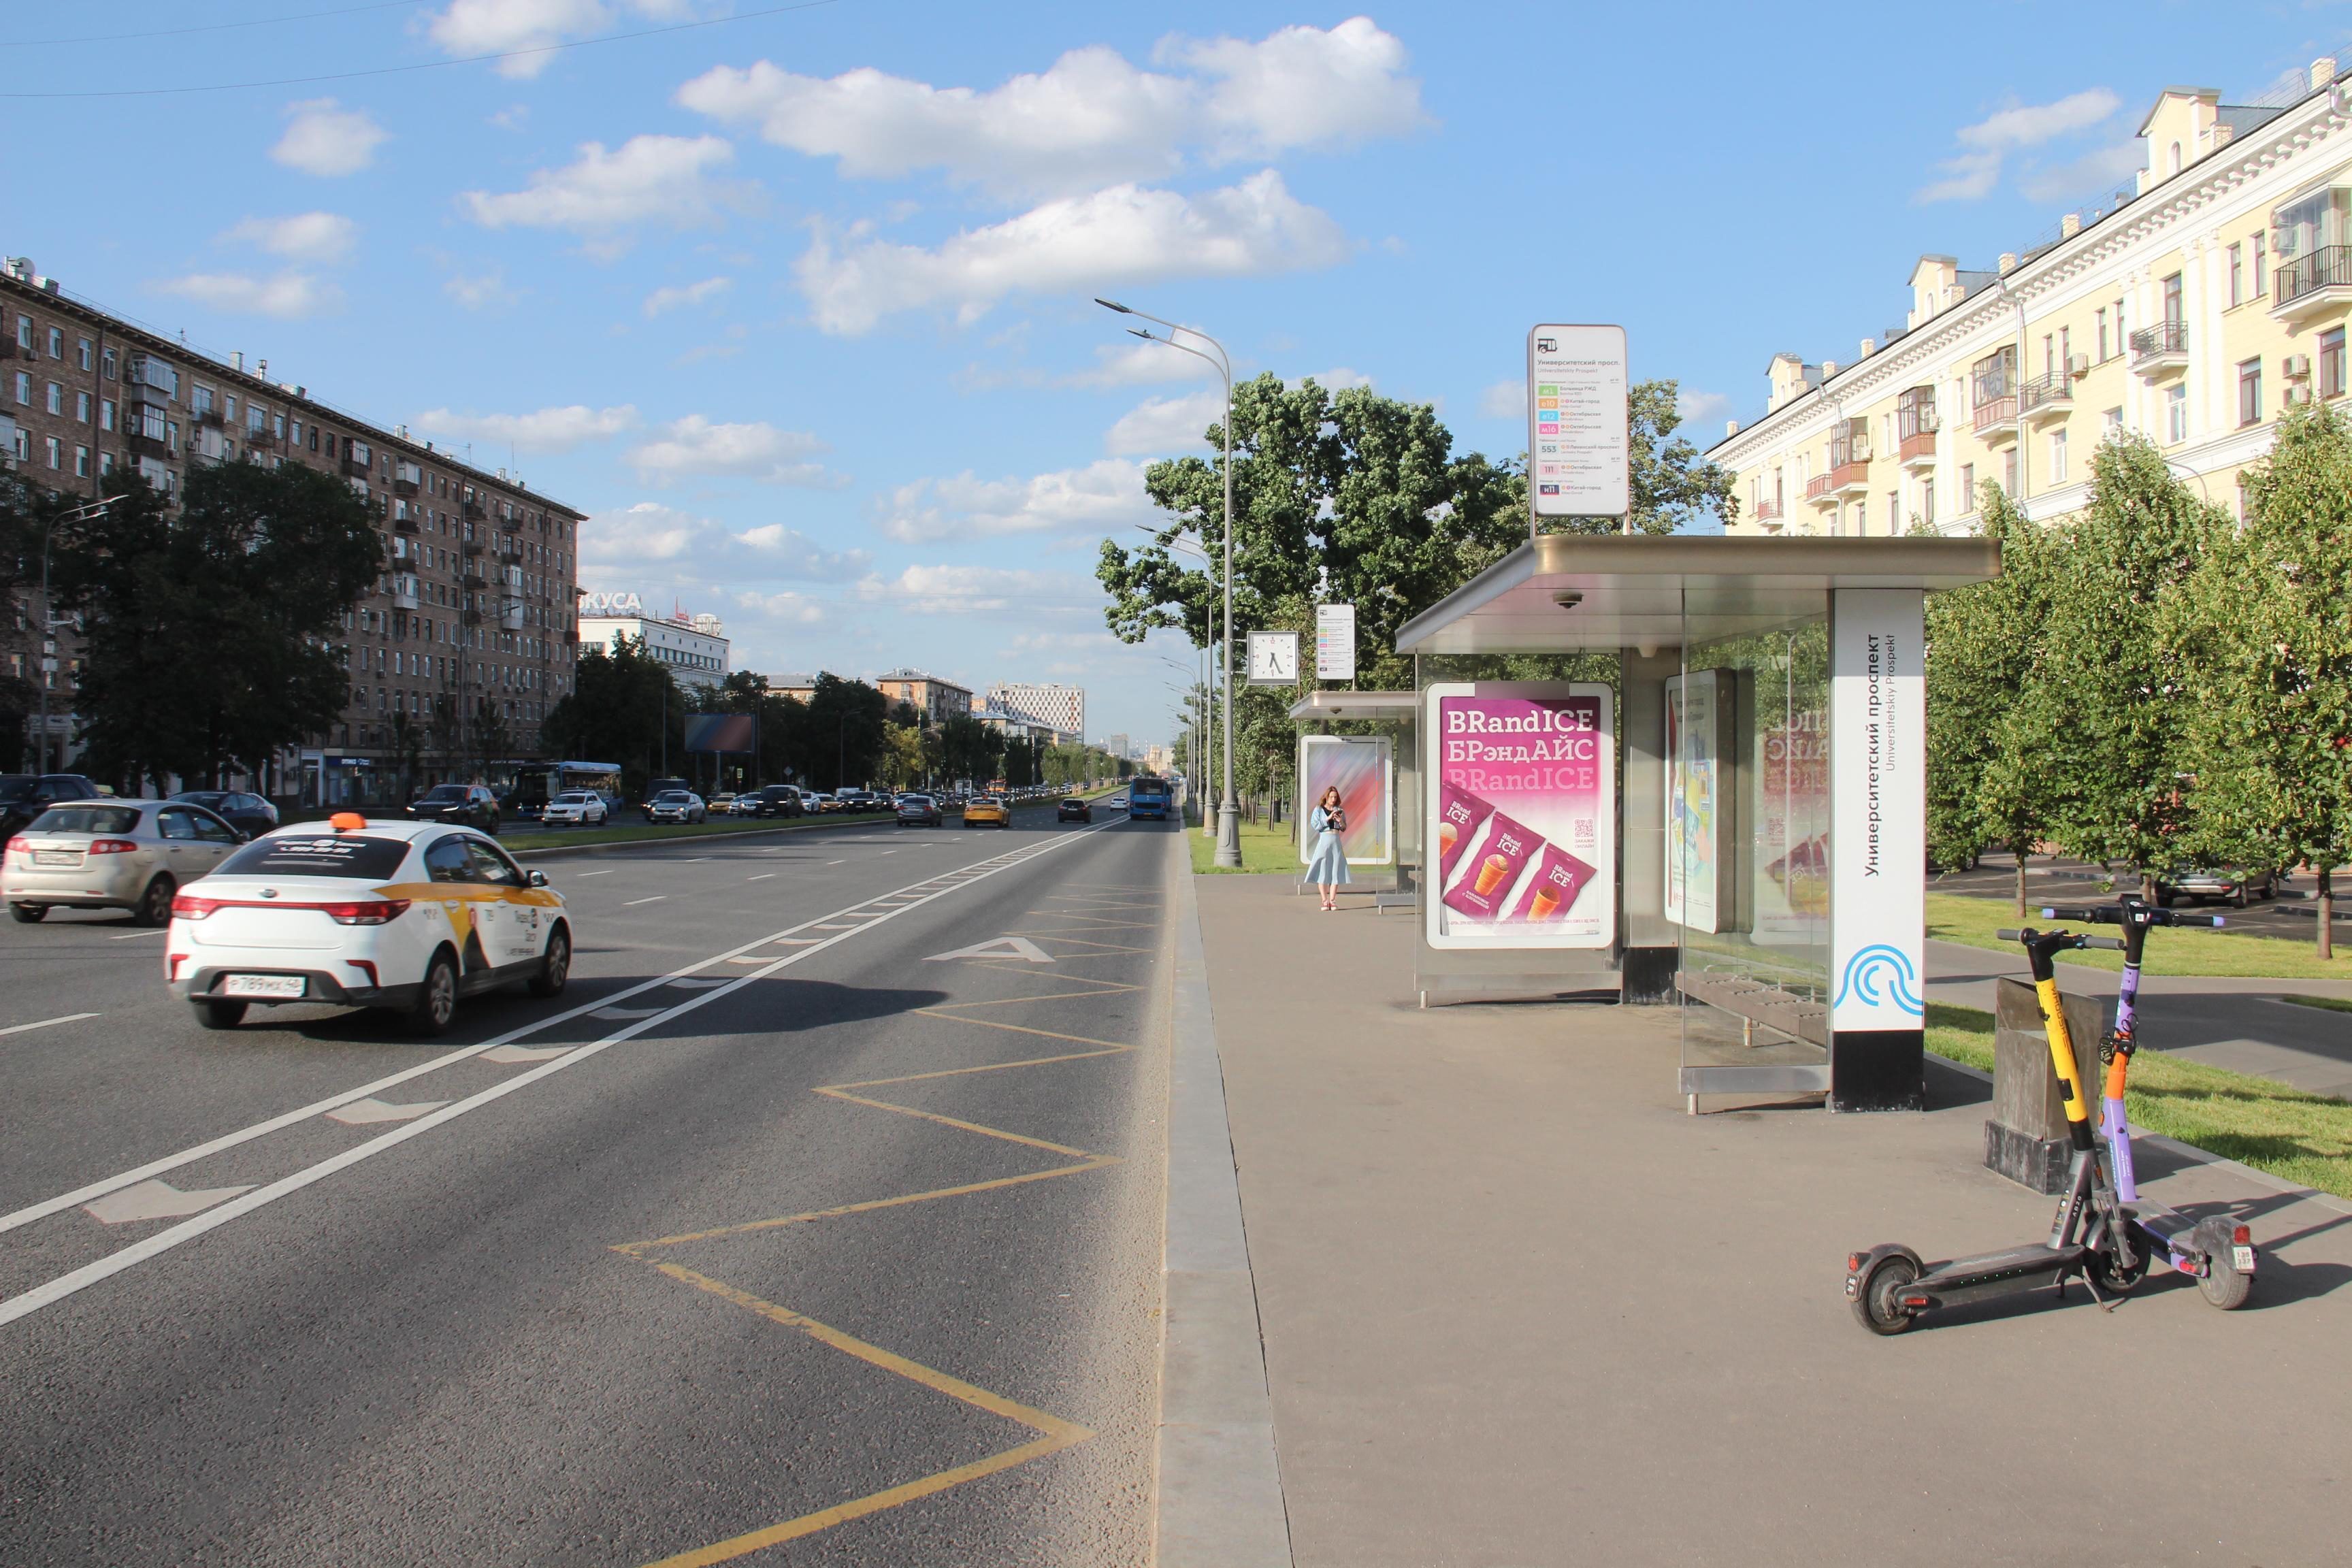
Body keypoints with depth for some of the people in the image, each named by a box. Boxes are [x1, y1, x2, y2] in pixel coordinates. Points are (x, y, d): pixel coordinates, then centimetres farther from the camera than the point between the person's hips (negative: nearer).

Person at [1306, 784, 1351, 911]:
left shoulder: (1339, 810, 11)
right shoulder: (1319, 809, 3)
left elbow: (1344, 829, 15)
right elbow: (1314, 825, -8)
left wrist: (1341, 822, -6)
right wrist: (1328, 818, -13)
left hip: (1336, 842, 3)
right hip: (1324, 840, -3)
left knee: (1336, 871, 0)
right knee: (1323, 871, -5)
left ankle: (1332, 900, 4)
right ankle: (1324, 901, -1)